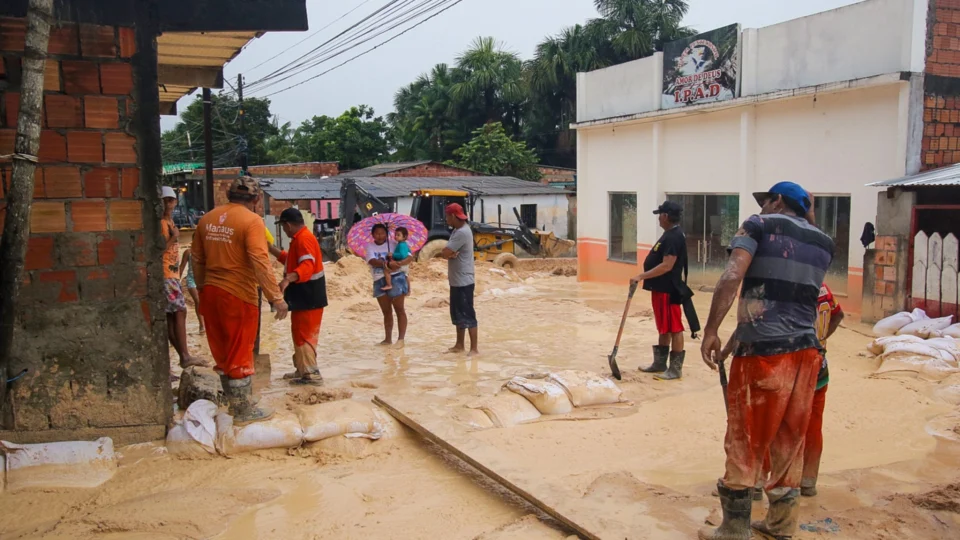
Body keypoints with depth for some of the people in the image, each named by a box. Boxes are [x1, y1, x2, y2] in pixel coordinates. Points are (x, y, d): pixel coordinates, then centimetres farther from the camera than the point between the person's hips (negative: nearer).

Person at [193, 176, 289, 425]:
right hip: (238, 295, -6)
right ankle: (244, 412, 13)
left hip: (210, 293, 7)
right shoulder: (251, 220, -12)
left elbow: (198, 260, 13)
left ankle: (235, 403, 31)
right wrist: (276, 297, -20)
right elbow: (260, 262, -21)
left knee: (221, 353, 17)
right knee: (240, 355, 4)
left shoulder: (207, 219, 8)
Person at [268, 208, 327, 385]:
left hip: (308, 297, -11)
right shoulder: (299, 239, 16)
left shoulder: (304, 239, -19)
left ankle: (311, 374, -5)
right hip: (303, 295, 11)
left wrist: (287, 279, -47)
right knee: (300, 333, 17)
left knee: (304, 334, -8)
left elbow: (306, 266, -33)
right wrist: (270, 247, 28)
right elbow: (291, 260, 31)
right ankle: (302, 370, 25)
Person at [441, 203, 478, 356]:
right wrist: (449, 253, -13)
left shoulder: (462, 233, -20)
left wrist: (447, 253, -3)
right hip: (456, 281, 10)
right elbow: (446, 253, 8)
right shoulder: (458, 230, 12)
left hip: (464, 281, -10)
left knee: (468, 315, -4)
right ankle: (460, 345, 26)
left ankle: (474, 348, 2)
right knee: (457, 314, 16)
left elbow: (445, 253, -23)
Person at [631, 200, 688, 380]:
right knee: (664, 328, 16)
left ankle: (676, 368, 3)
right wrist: (645, 277, 22)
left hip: (668, 290, -11)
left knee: (674, 328, -3)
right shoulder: (670, 234, 14)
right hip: (661, 288, 11)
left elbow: (666, 266, -26)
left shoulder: (674, 237, -19)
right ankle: (659, 363, 26)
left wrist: (641, 277, -24)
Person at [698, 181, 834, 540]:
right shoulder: (823, 243, 14)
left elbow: (732, 276, -15)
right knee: (790, 441, 16)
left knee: (745, 442, 3)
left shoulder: (760, 226, -1)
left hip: (763, 350, -6)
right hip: (806, 351, 6)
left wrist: (711, 330, -16)